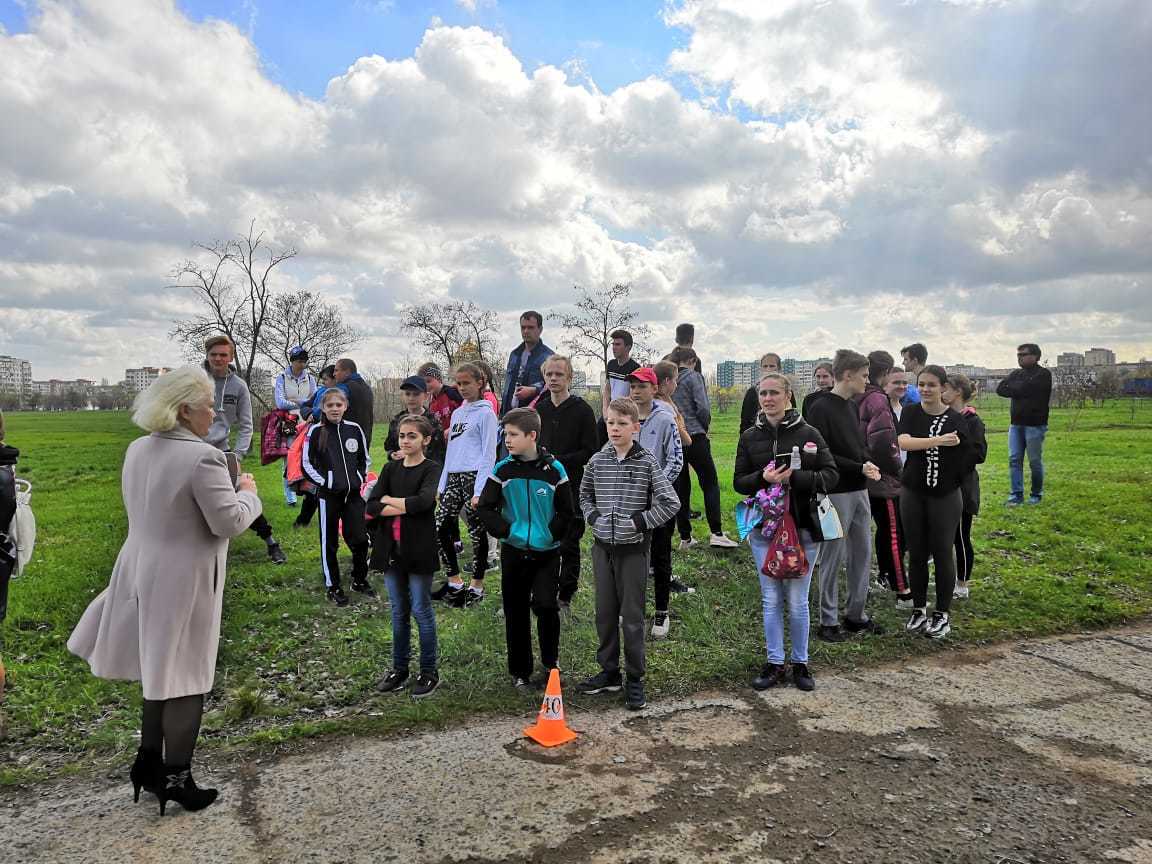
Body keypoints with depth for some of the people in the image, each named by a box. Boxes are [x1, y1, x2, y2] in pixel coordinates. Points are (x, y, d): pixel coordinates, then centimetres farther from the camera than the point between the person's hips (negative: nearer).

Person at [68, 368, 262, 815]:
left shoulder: (138, 450, 5)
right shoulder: (203, 457, -22)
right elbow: (229, 522, -21)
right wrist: (247, 492, -2)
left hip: (143, 572, 8)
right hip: (184, 581, -8)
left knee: (159, 670, 21)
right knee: (184, 676, 6)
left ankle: (148, 762, 33)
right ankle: (175, 778, 17)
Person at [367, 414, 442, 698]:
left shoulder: (431, 470, -6)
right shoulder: (390, 468, 8)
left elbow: (423, 501, -25)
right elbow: (370, 507, -3)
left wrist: (389, 500, -11)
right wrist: (407, 507, -15)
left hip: (419, 550, -4)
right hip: (391, 550, 5)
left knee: (421, 611, 3)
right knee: (398, 612, 14)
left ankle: (429, 672, 16)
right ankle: (400, 669, 26)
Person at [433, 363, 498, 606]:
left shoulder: (485, 413, -5)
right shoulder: (457, 413, 17)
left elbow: (488, 454, -10)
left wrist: (480, 491, -16)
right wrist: (442, 484, 14)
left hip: (474, 477, -7)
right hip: (453, 478, 7)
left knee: (477, 533, 2)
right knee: (440, 527, 3)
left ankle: (476, 586, 15)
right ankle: (454, 582, 16)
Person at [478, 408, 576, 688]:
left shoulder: (554, 470, -6)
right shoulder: (502, 470, -2)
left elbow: (566, 512, 0)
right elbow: (485, 508, 1)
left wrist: (552, 535, -9)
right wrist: (506, 530, -9)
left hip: (547, 552, -2)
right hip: (513, 551, 2)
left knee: (546, 606, -12)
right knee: (516, 612, 9)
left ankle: (550, 664, 11)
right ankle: (519, 671, 23)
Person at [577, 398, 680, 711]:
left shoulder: (647, 462, -9)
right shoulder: (597, 461, 2)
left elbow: (671, 503, -10)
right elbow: (585, 494, 19)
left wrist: (641, 521, -13)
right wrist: (592, 516, 2)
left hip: (633, 548, -4)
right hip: (602, 547, 4)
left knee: (632, 616, 3)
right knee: (605, 613, 13)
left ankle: (635, 680, 16)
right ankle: (609, 672, 28)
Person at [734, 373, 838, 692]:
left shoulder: (808, 434, -3)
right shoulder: (750, 437, 3)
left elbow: (830, 475, -5)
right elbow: (739, 482, 3)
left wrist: (794, 477, -20)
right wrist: (763, 478, -18)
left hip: (803, 528, -2)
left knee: (797, 601, 7)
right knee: (771, 599, 9)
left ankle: (800, 663, 24)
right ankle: (774, 663, 21)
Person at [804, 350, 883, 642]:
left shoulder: (852, 406, 12)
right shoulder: (820, 408, -14)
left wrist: (868, 463, -1)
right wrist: (859, 468, -20)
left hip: (859, 490, 8)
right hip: (836, 492, -8)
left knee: (862, 553, 13)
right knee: (833, 556, 1)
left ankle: (856, 614, 27)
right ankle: (828, 622, 13)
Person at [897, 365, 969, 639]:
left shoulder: (955, 418, -7)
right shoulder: (911, 413, -1)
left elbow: (966, 459, 1)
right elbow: (903, 442, -22)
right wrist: (938, 441, -29)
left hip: (945, 495, -2)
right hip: (913, 493, 2)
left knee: (942, 553, 4)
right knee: (916, 553, 9)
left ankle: (943, 614, 18)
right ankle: (919, 610, 24)